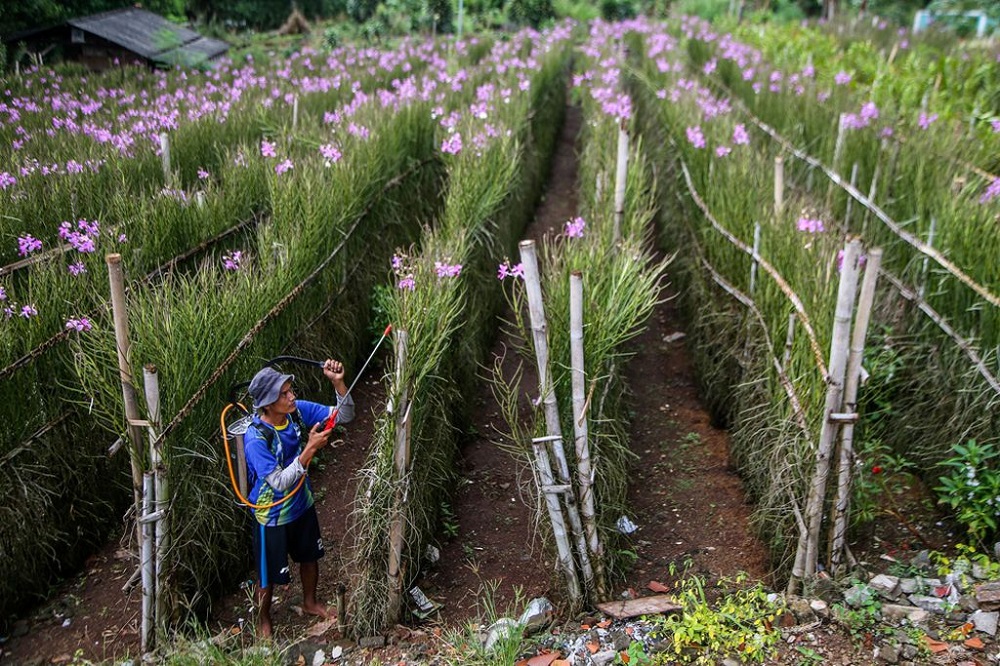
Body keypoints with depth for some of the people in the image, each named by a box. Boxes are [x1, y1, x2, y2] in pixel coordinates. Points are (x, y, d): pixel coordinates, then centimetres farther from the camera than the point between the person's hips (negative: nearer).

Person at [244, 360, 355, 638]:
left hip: (302, 503, 6)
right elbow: (280, 482, -32)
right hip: (273, 516, -6)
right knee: (270, 575, 14)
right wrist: (310, 449, -40)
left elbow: (344, 416, -13)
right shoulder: (256, 439, -33)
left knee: (310, 556, 27)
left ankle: (310, 602, 55)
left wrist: (338, 382, -31)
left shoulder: (299, 411, -17)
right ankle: (263, 621, 43)